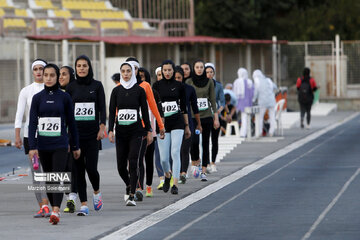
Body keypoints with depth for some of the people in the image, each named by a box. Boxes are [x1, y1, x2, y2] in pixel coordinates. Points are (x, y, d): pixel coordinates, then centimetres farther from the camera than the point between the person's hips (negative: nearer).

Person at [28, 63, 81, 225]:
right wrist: (32, 147, -7)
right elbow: (32, 123, 1)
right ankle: (54, 208, 23)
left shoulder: (64, 97, 1)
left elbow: (71, 122, 7)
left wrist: (75, 146, 9)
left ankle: (56, 211, -24)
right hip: (43, 145, 3)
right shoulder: (37, 98, 4)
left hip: (60, 144, -2)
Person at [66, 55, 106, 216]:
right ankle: (84, 204, 4)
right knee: (79, 169, 0)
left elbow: (102, 108, 2)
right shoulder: (71, 87, 7)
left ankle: (97, 192, 22)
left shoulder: (97, 85, 4)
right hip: (75, 132, 2)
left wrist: (102, 127, -8)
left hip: (92, 132, -2)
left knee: (91, 167, -9)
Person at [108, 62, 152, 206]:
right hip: (120, 131, 2)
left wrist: (148, 130, 4)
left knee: (133, 163, -14)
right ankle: (129, 186, 33)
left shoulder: (139, 90, 1)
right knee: (121, 166, 3)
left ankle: (131, 196, -13)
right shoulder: (116, 91, 6)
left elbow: (145, 111, 5)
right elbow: (112, 111, 4)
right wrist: (110, 130, -6)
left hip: (136, 131, -2)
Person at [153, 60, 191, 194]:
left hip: (177, 122, -1)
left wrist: (187, 126, 12)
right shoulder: (157, 85, 4)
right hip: (162, 123, 1)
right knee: (164, 157, 0)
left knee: (175, 153, -14)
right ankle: (167, 175, 32)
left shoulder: (179, 86, 5)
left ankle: (175, 184, -12)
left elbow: (184, 107, 10)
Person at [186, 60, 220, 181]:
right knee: (194, 141, -16)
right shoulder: (189, 82, 2)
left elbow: (213, 100, 8)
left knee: (205, 143, 0)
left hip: (207, 116, 2)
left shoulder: (209, 82, 6)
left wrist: (216, 117, 4)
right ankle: (195, 162, 13)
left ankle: (203, 171, 4)